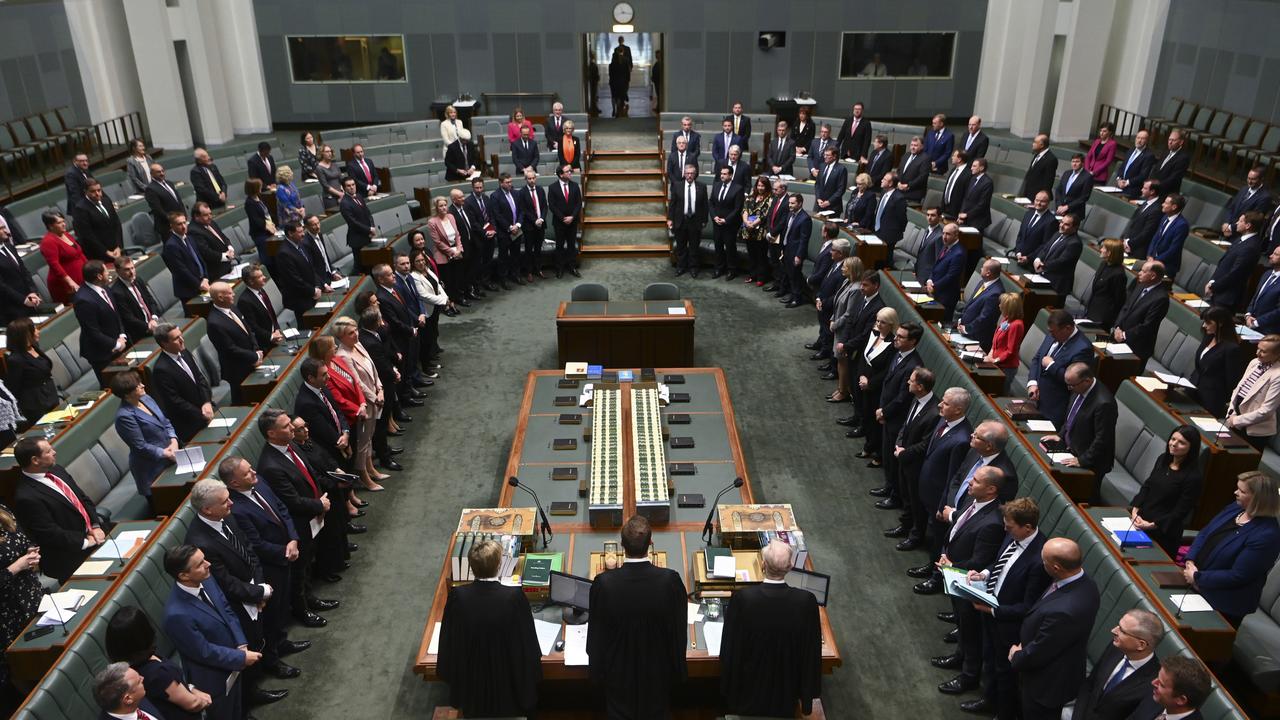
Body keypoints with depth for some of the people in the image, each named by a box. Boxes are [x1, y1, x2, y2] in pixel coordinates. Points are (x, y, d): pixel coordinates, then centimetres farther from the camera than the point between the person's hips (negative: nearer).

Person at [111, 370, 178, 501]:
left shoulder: (146, 399, 0)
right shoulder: (124, 416, -22)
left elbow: (166, 422, 8)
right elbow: (141, 447, -20)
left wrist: (173, 440, -8)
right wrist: (166, 454, -17)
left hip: (169, 460, 7)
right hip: (153, 469, -7)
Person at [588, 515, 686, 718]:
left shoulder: (604, 583, -25)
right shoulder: (670, 580, -23)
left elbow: (596, 633, -11)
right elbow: (679, 631, -11)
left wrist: (597, 671, 6)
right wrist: (678, 671, 6)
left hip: (619, 674, 0)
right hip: (658, 674, 1)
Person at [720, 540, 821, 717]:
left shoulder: (742, 598, -24)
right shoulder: (806, 602, -22)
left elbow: (729, 649, -12)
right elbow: (812, 655, -10)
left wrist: (727, 689, 4)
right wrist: (807, 696, 5)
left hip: (747, 693, -1)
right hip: (785, 695, 1)